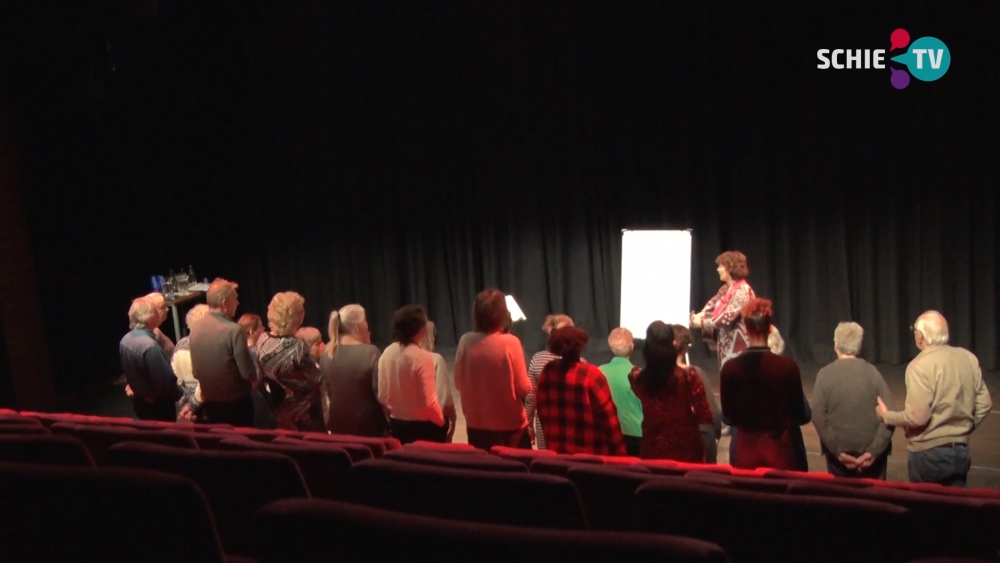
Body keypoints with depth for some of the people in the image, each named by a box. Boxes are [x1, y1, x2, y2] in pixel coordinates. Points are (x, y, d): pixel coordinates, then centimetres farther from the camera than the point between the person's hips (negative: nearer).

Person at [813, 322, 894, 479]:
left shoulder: (825, 374, -6)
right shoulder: (872, 372, -3)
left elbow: (818, 417, -11)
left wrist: (837, 451, -9)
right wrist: (875, 450, -8)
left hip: (839, 451, -1)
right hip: (871, 452, 1)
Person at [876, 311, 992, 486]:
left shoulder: (920, 366, -18)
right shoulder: (968, 358, 2)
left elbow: (917, 417, -21)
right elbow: (984, 403, 6)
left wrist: (886, 416, -4)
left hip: (928, 454, -6)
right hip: (961, 451, 6)